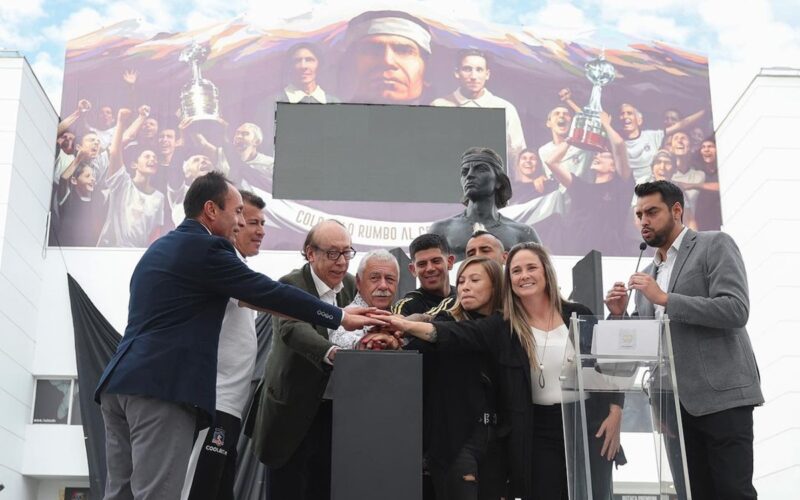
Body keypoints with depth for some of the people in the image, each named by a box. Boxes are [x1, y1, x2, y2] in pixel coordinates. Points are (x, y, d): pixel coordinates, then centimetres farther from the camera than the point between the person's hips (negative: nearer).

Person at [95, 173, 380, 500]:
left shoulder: (161, 247, 22)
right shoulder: (206, 248, -7)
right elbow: (270, 291, -6)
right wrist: (340, 317, 1)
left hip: (122, 381, 10)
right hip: (160, 387, -10)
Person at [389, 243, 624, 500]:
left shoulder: (579, 315, 1)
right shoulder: (502, 326, -2)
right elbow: (458, 334, -16)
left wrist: (615, 414, -2)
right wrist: (410, 326, -31)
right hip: (536, 431, 0)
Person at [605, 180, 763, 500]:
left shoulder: (715, 245, -1)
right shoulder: (648, 273, 19)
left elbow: (736, 310, -15)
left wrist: (665, 299, -16)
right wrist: (621, 315, 1)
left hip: (720, 394, -6)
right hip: (675, 401, 7)